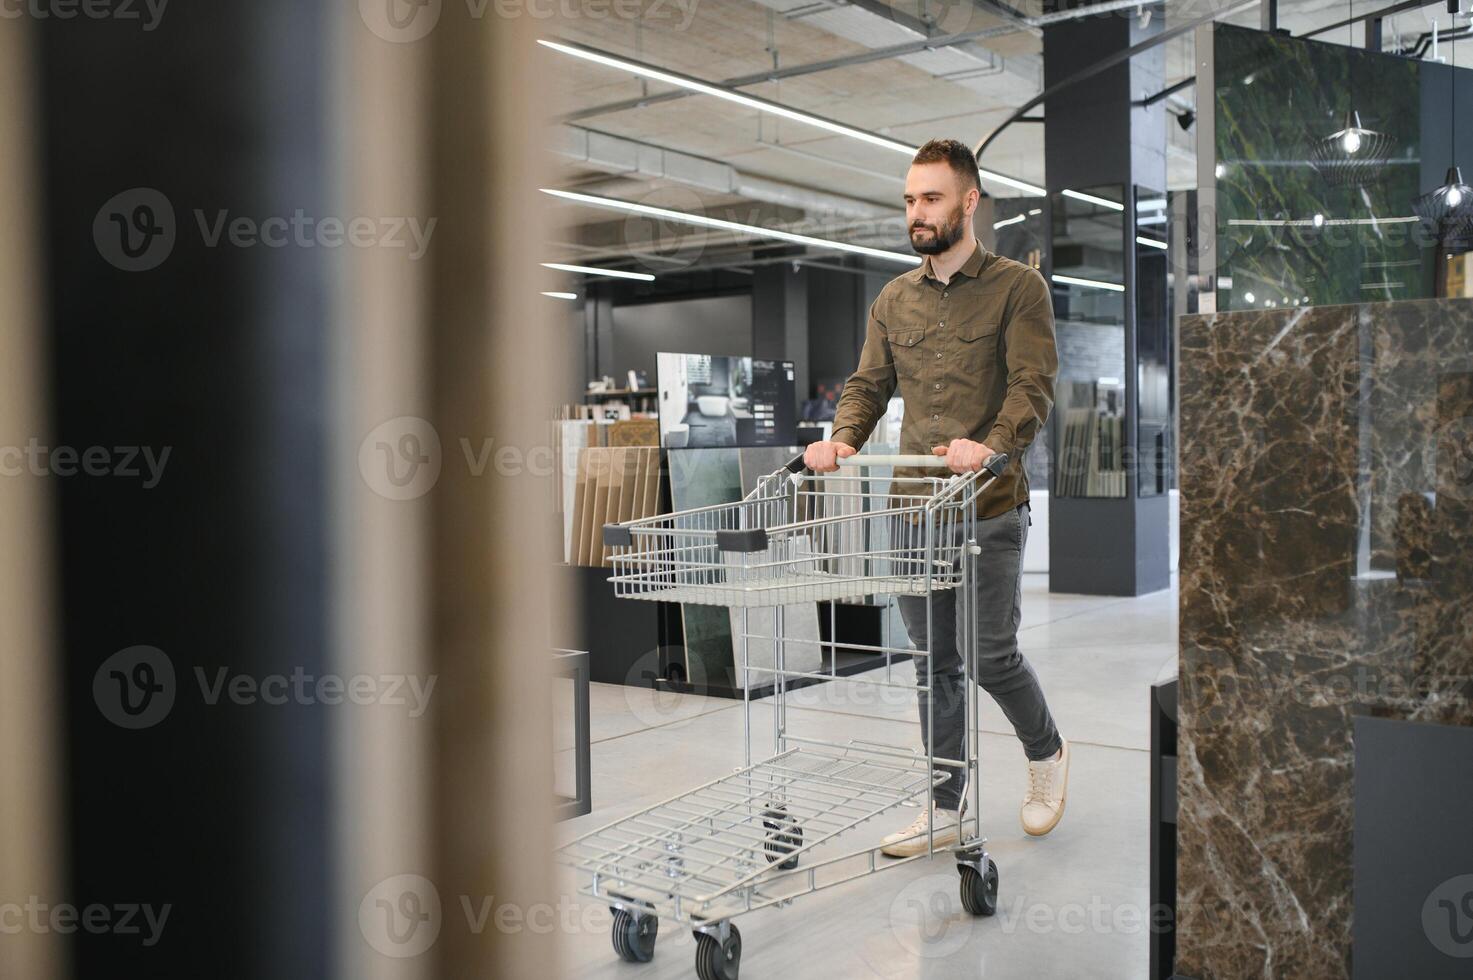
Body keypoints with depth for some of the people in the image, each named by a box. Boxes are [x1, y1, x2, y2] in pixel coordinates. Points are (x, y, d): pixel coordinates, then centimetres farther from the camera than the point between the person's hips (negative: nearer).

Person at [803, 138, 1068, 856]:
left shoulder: (1018, 287, -1)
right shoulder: (894, 300, 14)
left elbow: (1033, 386, -12)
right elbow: (868, 384, 11)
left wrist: (990, 445, -30)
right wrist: (843, 437, -10)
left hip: (990, 508, -4)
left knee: (991, 655, 1)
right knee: (934, 662, 10)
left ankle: (1046, 751, 31)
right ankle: (945, 810, 20)